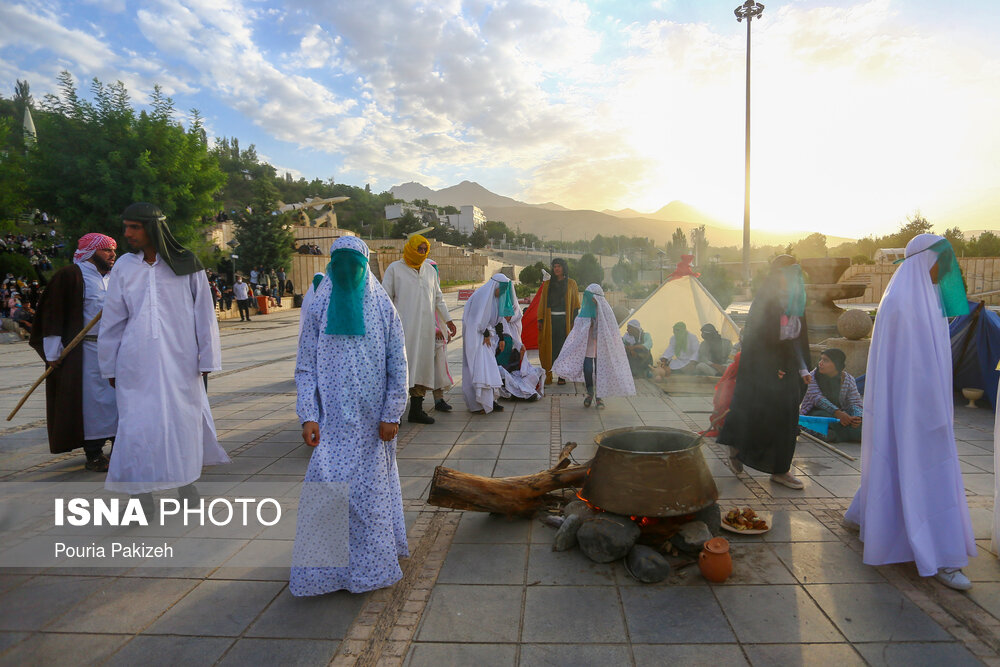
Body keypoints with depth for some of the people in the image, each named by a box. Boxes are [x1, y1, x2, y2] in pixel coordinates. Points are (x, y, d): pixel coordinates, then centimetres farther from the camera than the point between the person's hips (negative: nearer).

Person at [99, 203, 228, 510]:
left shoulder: (185, 264, 0)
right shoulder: (124, 267, 5)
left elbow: (204, 314, 3)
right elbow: (112, 320, 11)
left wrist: (206, 359, 2)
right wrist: (110, 367, 12)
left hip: (180, 360, -1)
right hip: (136, 363, 1)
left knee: (183, 421, 7)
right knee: (137, 425, 1)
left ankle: (185, 482, 28)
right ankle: (143, 495, 14)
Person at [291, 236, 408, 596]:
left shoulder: (383, 309, 1)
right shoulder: (319, 309, 3)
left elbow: (397, 366, 0)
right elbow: (305, 367, 2)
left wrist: (392, 414, -6)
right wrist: (308, 415, -9)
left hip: (372, 417, 0)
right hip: (334, 417, 0)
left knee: (370, 487, 8)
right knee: (327, 487, -5)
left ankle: (371, 562, 24)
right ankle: (326, 565, 13)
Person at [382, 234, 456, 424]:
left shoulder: (430, 270, 16)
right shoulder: (395, 269, 2)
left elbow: (438, 298, 23)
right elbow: (385, 298, 1)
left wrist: (447, 320, 19)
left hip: (425, 328, 5)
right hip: (403, 328, -5)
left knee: (422, 366, 7)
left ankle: (416, 410, 15)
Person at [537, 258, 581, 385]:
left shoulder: (571, 283, 7)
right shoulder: (547, 284, 12)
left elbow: (576, 303, 5)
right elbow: (542, 302, 11)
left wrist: (574, 321, -4)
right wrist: (540, 320, 2)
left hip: (564, 320, -1)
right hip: (550, 319, 1)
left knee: (563, 346, -1)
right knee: (550, 347, -2)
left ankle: (562, 375, 6)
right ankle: (548, 376, 2)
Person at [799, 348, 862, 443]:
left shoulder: (848, 379, -1)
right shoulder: (813, 376, -9)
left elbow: (856, 403, -6)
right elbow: (817, 398, -22)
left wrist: (857, 417, -30)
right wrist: (837, 413, -36)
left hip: (840, 413, 3)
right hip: (814, 412, -3)